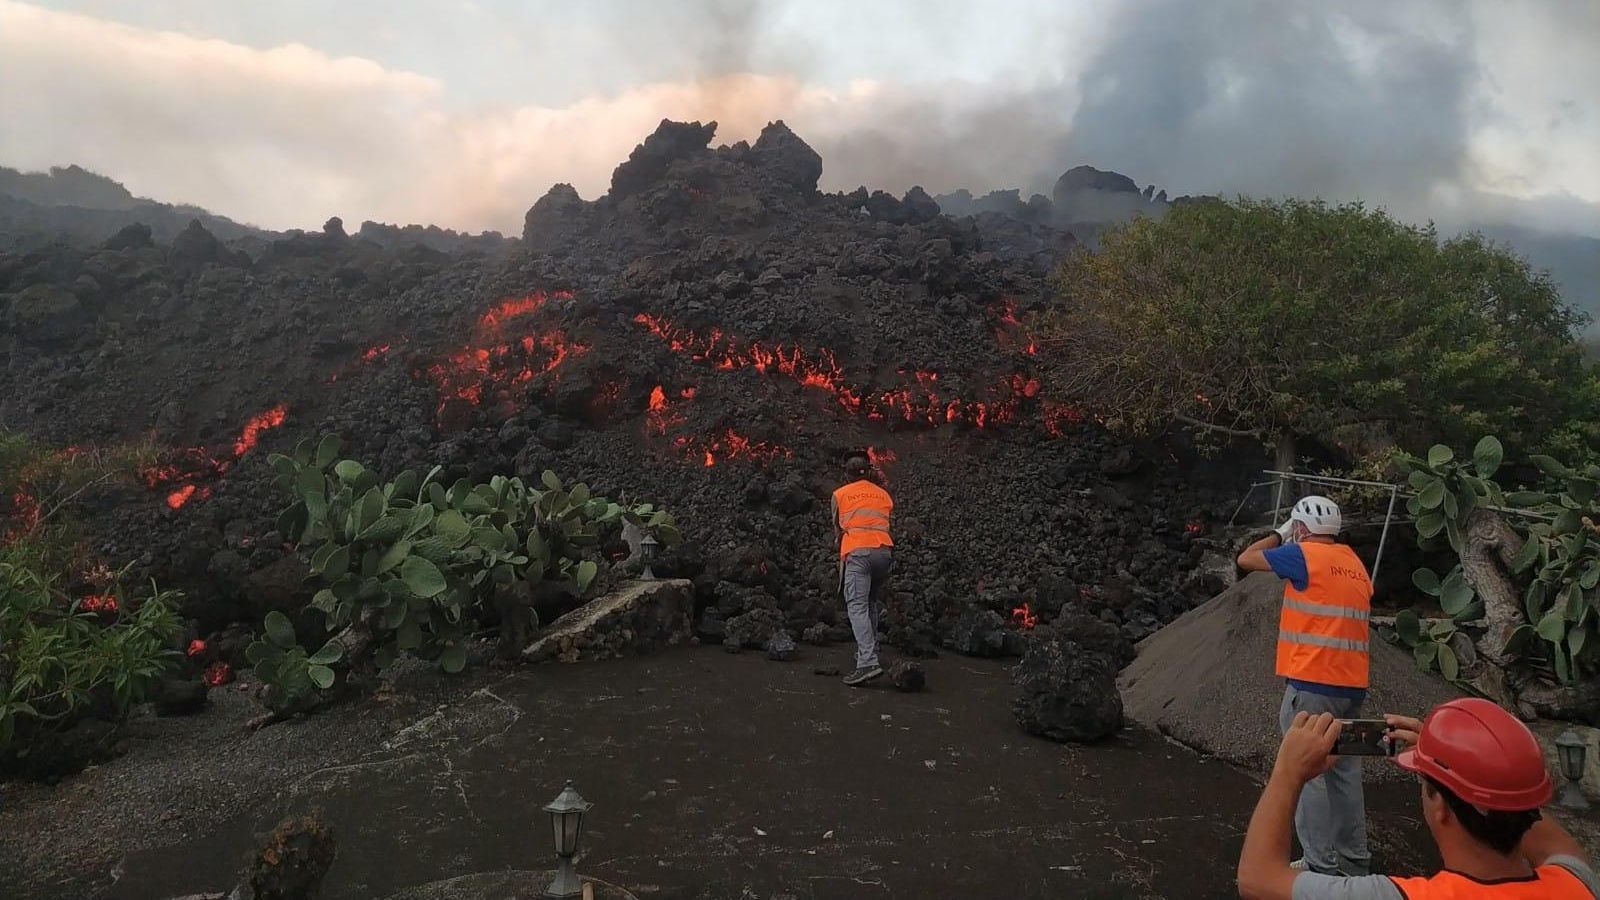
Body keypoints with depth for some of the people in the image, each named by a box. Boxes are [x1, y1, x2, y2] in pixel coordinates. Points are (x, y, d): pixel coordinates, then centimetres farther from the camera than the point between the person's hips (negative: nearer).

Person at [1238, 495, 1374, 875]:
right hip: (1352, 686, 8)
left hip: (1311, 684, -8)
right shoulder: (1355, 563, 15)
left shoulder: (1303, 554, -7)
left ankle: (1320, 866, 0)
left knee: (1309, 774, -2)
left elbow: (1246, 559, 2)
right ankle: (1354, 859, 21)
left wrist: (1278, 535, 14)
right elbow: (1340, 616, 18)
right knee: (1346, 773, 14)